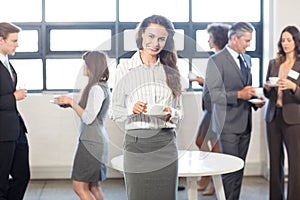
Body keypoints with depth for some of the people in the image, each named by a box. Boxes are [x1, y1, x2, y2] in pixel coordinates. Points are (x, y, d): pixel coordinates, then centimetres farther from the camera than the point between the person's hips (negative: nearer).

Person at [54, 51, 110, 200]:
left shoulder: (97, 89, -15)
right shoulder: (102, 87, 15)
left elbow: (88, 118, -20)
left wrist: (71, 102, -12)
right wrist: (69, 104, 7)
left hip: (91, 142, -10)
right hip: (94, 141, 10)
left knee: (80, 186, -6)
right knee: (93, 186, 14)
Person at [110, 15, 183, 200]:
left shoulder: (171, 71, 9)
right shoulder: (125, 68, 2)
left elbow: (180, 112, 13)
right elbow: (115, 112, 2)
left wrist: (170, 114, -8)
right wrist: (132, 109, -17)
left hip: (166, 145, 2)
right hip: (135, 142, -2)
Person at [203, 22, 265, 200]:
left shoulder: (247, 59, 14)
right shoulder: (216, 61, -10)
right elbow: (209, 95, -16)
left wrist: (255, 100, 4)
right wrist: (238, 95, -23)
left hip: (245, 124, 7)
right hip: (229, 125, -7)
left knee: (240, 169, 12)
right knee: (230, 170, -6)